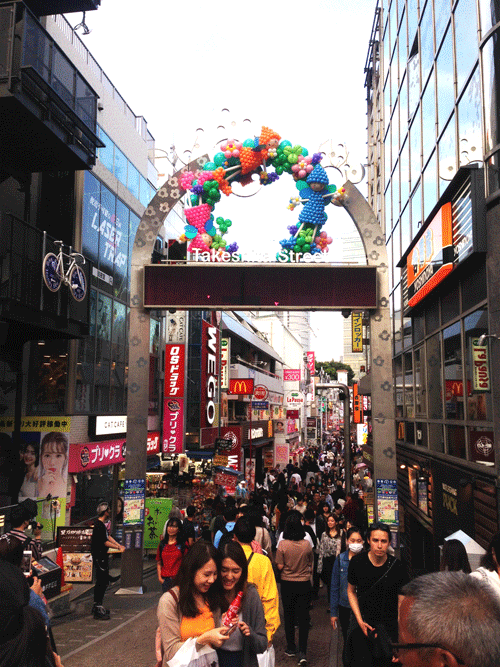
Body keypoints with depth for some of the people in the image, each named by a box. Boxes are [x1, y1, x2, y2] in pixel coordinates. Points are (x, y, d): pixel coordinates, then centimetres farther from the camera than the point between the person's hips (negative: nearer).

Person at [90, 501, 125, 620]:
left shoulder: (102, 524, 12)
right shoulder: (99, 525, -21)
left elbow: (108, 536, 17)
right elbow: (105, 542, -21)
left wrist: (118, 545, 7)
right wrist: (118, 547, -16)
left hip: (102, 555, 10)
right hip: (98, 556, -10)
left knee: (103, 581, 16)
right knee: (101, 582, -6)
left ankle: (98, 607, 27)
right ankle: (97, 610, -1)